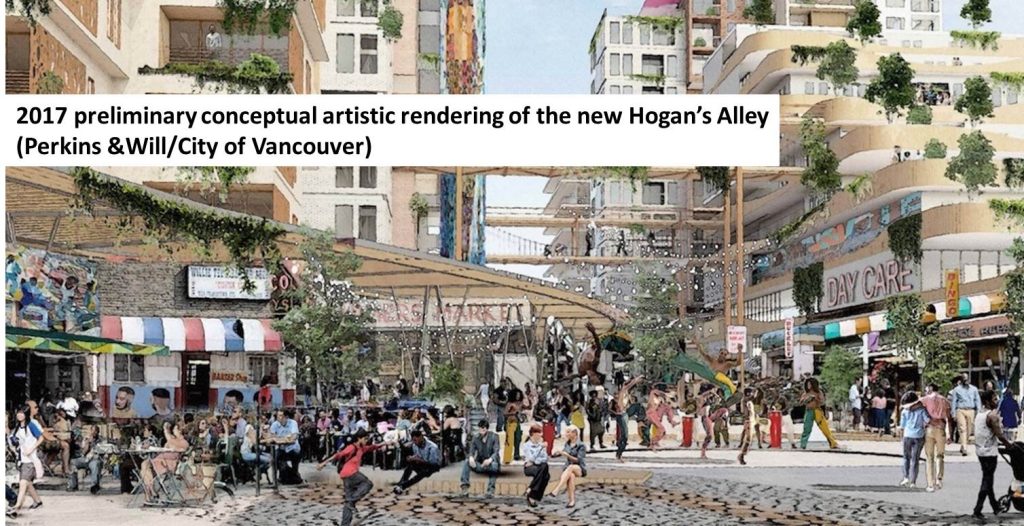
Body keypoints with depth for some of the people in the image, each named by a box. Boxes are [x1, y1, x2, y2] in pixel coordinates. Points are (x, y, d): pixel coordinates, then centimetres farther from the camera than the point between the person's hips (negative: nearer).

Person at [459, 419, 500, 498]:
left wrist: (490, 460, -39)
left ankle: (491, 490, -34)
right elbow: (471, 451, -4)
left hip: (490, 463, -3)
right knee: (466, 462, -23)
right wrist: (471, 458, -29)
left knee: (494, 464, -37)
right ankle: (465, 488, -27)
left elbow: (496, 452, -17)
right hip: (479, 465, 3)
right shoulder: (475, 437, 1)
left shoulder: (494, 436, -7)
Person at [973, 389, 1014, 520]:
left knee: (987, 479, 18)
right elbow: (999, 435, -19)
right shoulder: (993, 415, -16)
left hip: (980, 450, 8)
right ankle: (977, 511, -7)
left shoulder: (979, 414, 10)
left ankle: (995, 506, 31)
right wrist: (1009, 444, -1)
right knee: (987, 481, -3)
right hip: (989, 452, -8)